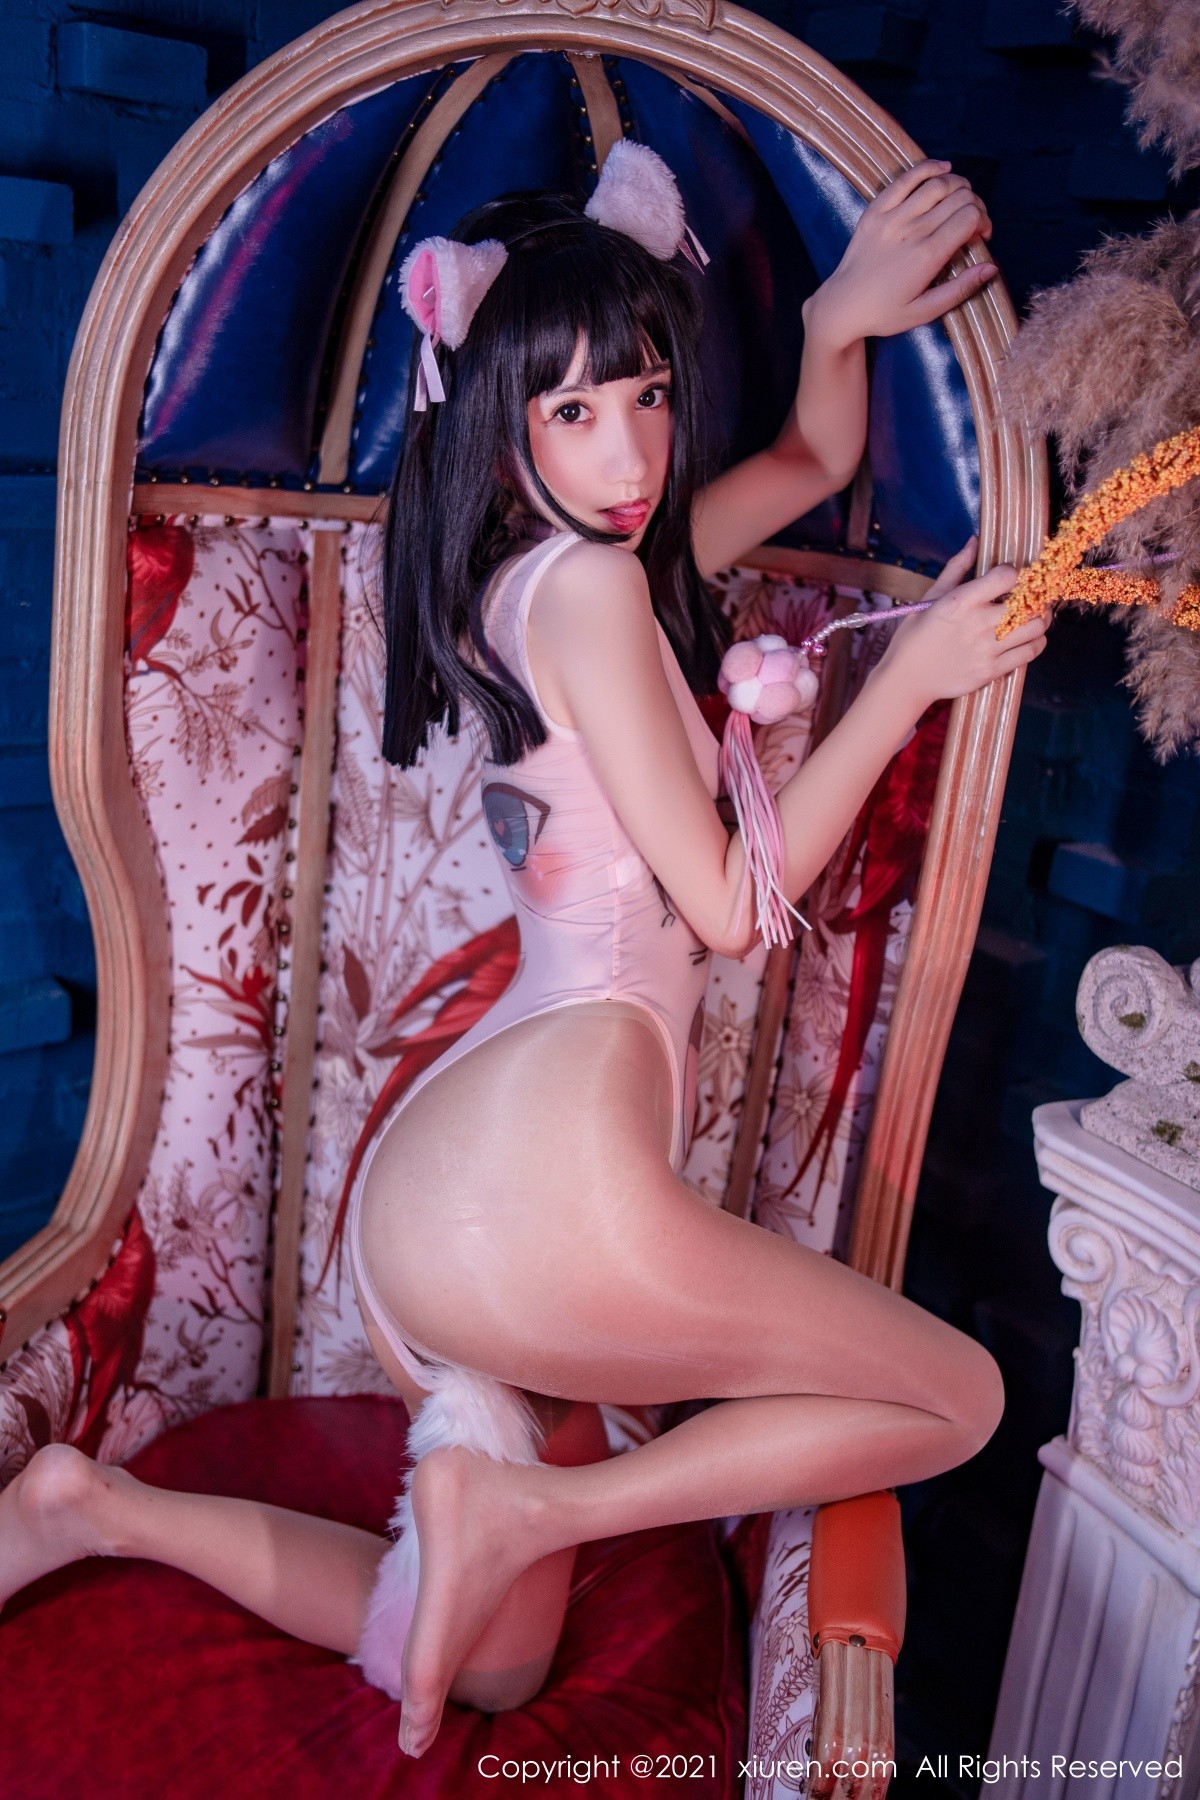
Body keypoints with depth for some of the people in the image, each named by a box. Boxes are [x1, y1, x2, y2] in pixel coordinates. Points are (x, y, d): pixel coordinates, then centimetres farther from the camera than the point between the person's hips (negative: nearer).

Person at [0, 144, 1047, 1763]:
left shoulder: (604, 563, 20)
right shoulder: (585, 585, -6)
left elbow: (816, 459, 32)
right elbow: (731, 904, -6)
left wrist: (840, 319, 13)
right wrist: (908, 678, 0)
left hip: (430, 1188, 10)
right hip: (554, 1169, -10)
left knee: (487, 1664, 26)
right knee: (958, 1396, 9)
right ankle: (525, 1501, -2)